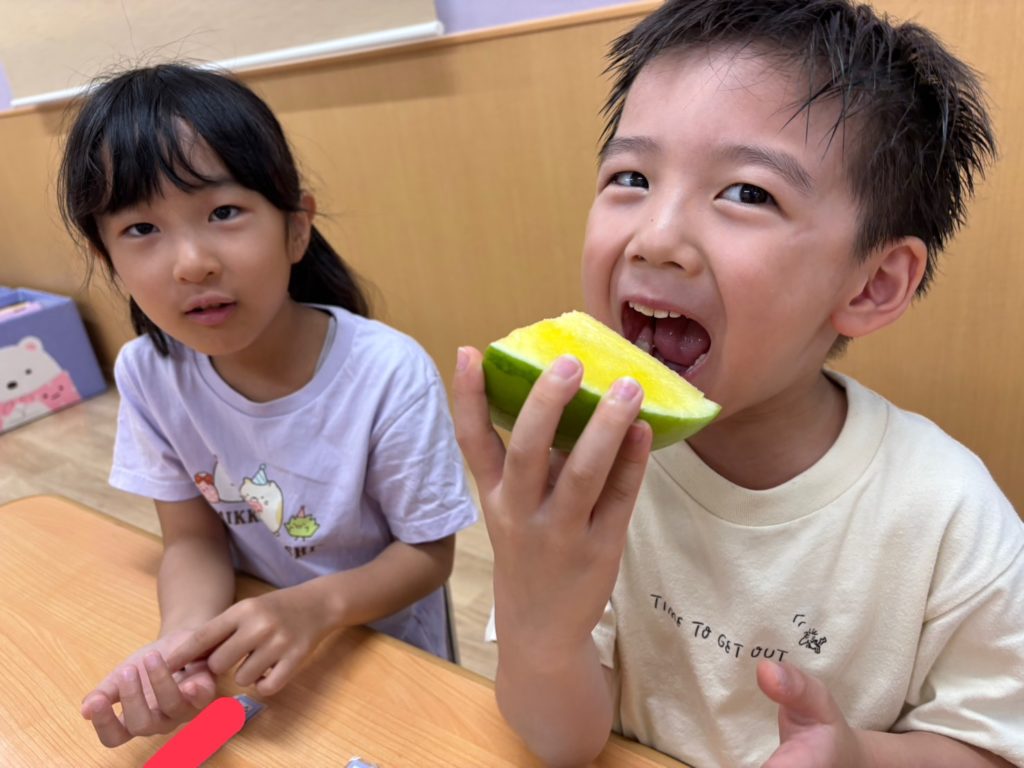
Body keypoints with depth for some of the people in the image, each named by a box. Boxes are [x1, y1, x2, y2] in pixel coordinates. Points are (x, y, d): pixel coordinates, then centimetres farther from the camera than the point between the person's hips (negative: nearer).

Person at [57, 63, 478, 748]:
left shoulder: (391, 376, -31)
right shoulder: (147, 374, -19)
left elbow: (430, 554, -19)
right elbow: (194, 541, -9)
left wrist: (317, 606, -36)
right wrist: (183, 639, -29)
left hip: (386, 644, -1)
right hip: (253, 656, 2)